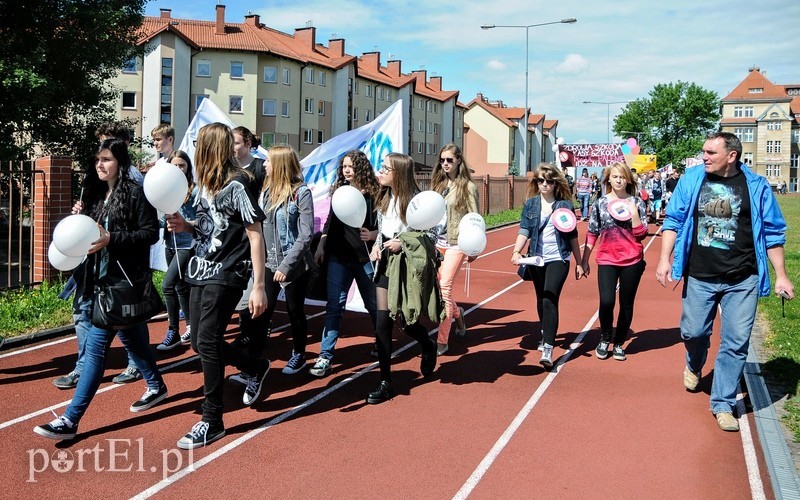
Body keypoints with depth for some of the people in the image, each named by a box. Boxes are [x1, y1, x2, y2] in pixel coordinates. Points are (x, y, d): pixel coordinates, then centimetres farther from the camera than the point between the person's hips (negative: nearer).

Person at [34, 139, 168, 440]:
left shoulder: (134, 193, -11)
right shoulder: (95, 193, 11)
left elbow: (151, 233, -13)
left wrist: (112, 239, -21)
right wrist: (79, 218, -1)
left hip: (121, 281, -8)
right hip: (98, 278, 8)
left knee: (96, 345, -8)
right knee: (130, 337, 20)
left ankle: (70, 420, -6)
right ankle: (156, 386, 39)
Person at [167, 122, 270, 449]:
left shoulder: (236, 185, -13)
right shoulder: (205, 184, 10)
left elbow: (255, 236, -14)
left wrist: (258, 287, -17)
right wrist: (185, 226, -2)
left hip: (226, 275, -9)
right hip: (201, 273, 9)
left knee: (207, 343, -9)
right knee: (200, 343, 11)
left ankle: (212, 422, 3)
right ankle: (256, 367, 35)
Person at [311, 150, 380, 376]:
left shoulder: (373, 193, -4)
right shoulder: (339, 191, 8)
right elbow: (330, 221, 15)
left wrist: (373, 234, -22)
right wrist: (321, 245, 10)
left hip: (365, 256, -2)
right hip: (339, 256, 2)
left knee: (373, 304, 11)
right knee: (334, 305, -3)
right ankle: (325, 356, -2)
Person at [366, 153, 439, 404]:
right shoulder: (384, 199, 7)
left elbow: (431, 234, -13)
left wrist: (402, 242, -21)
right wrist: (376, 245, -1)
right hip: (386, 264, 6)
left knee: (406, 320, 3)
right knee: (382, 322, 0)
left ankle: (429, 348, 40)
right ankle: (385, 382, 8)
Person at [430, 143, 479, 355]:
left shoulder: (468, 187, -5)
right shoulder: (439, 184, 12)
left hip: (456, 243, -6)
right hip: (438, 241, 6)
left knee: (444, 287, -12)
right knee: (437, 287, 7)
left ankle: (442, 340, -6)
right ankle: (457, 313, 39)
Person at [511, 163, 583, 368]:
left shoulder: (565, 204, -1)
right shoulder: (531, 204, 4)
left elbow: (572, 235, 4)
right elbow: (524, 230, -6)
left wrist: (579, 263, 5)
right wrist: (516, 252, -23)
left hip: (558, 259, -3)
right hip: (537, 259, 3)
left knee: (550, 300, -15)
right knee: (541, 300, 15)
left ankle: (548, 349, -18)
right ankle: (545, 335, 37)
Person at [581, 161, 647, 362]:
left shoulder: (637, 202, 1)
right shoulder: (600, 203, 4)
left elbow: (641, 234, -3)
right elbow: (591, 234, 7)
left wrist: (633, 212, -16)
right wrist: (584, 261, 5)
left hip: (632, 261, 0)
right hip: (607, 260, 0)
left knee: (627, 305, 7)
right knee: (606, 302, -13)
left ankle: (619, 343, 24)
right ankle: (604, 339, 12)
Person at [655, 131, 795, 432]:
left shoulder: (756, 186, -1)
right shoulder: (690, 180, 1)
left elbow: (773, 233, 4)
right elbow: (673, 221, 4)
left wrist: (781, 275, 2)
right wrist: (665, 259, -5)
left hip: (742, 280, -1)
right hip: (699, 276, 1)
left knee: (736, 343, 1)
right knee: (693, 332, 9)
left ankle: (723, 404, 15)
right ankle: (694, 366, 44)